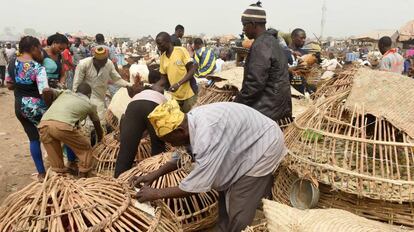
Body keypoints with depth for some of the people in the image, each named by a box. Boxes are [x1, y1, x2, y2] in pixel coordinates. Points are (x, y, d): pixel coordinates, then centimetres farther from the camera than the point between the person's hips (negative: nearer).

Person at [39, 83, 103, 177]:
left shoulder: (65, 92, 32)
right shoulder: (89, 104, 26)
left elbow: (46, 91, 14)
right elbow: (97, 125, 38)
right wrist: (100, 139, 56)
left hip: (44, 124, 4)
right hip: (63, 125, -4)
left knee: (55, 156, 25)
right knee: (85, 149, 18)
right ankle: (83, 178, 23)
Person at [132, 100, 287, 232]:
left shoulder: (208, 133, -37)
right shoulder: (192, 120, -8)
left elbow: (198, 185, -30)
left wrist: (156, 193, -19)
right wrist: (153, 175, 5)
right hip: (248, 144, 9)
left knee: (238, 215, -5)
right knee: (226, 197, 20)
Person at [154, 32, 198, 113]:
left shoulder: (181, 50, -10)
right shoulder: (162, 58, 6)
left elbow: (192, 70, -11)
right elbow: (164, 79, 10)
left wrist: (178, 84, -22)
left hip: (188, 93, -5)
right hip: (175, 95, 5)